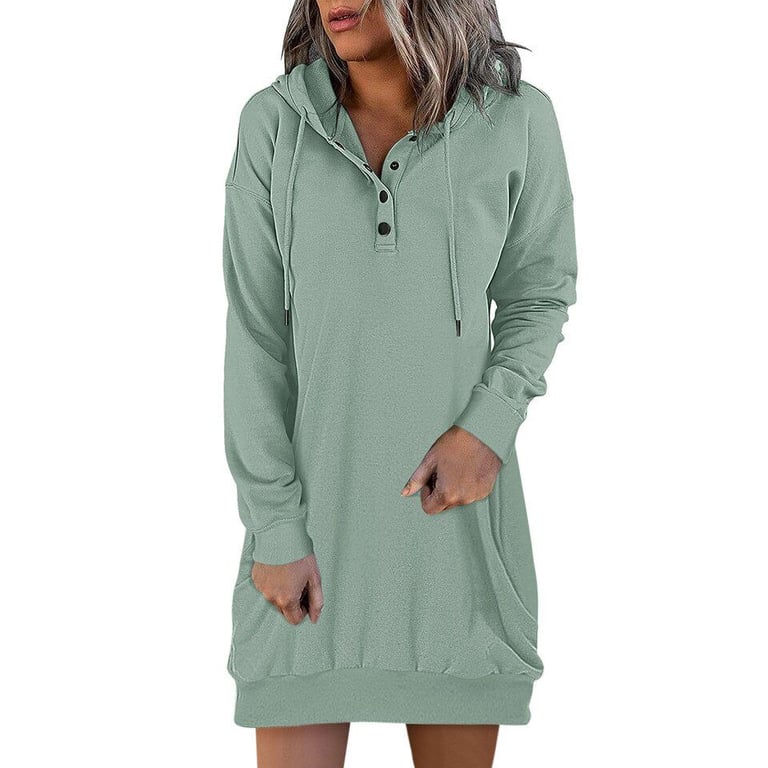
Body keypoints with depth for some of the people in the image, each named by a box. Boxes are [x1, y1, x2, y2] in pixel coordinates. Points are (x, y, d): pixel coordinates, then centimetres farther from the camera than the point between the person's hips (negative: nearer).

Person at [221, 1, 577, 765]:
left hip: (450, 500, 1)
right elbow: (255, 337, -6)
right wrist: (275, 529, -11)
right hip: (311, 500, 0)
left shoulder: (517, 119, -7)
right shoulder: (273, 124, -7)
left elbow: (538, 294, 5)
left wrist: (491, 427, -13)